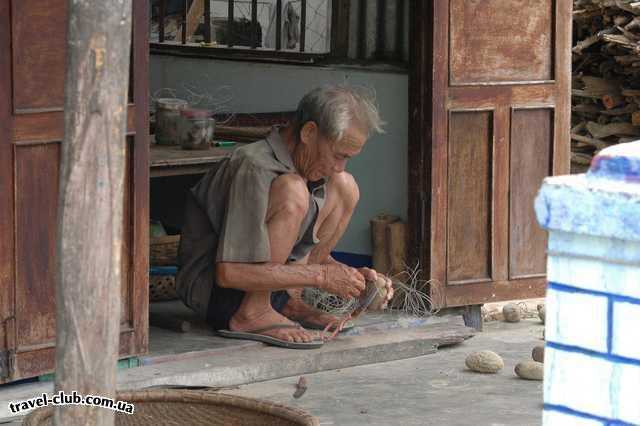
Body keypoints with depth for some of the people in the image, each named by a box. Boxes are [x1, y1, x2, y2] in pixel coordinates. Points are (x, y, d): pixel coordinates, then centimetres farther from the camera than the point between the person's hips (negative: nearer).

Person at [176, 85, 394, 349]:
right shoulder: (254, 167, -24)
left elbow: (309, 255, 14)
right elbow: (229, 273, -30)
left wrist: (352, 275, -6)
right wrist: (321, 276, -26)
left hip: (265, 283, 9)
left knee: (344, 187, 1)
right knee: (293, 191, -29)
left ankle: (290, 301, 2)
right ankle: (252, 316, -21)